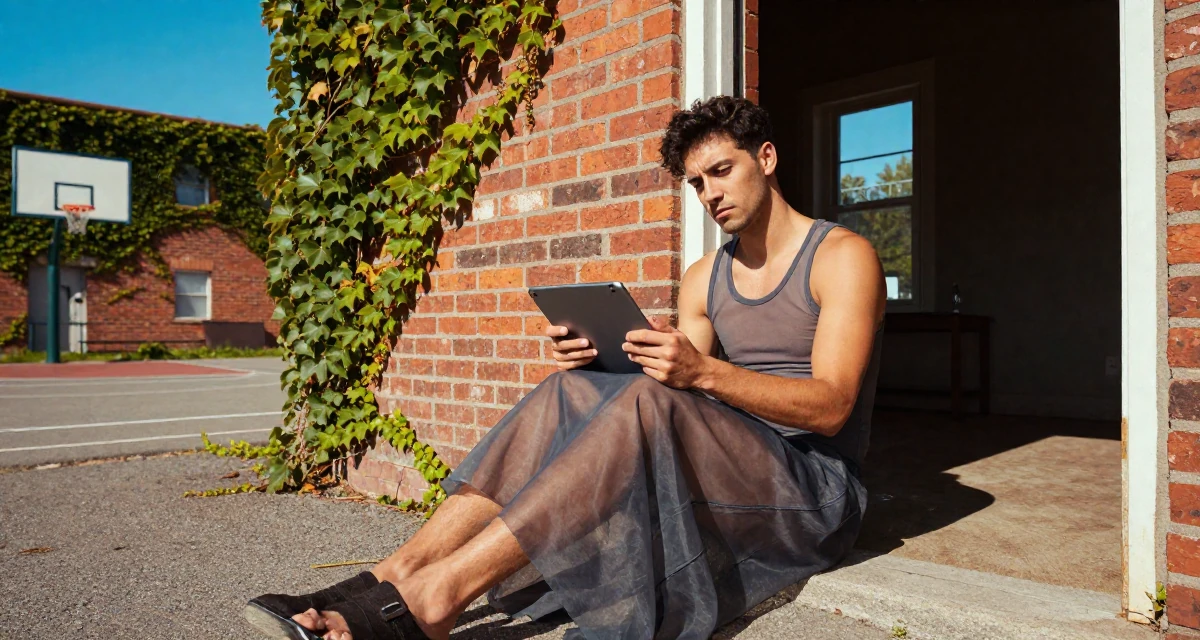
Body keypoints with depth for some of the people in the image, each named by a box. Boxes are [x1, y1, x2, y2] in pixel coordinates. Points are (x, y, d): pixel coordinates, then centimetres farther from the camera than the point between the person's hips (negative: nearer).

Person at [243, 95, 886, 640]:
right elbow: (687, 400, 5)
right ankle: (391, 578, -27)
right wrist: (602, 363, -14)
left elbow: (830, 407, -16)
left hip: (815, 488, -5)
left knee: (649, 401, -33)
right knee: (569, 393, -18)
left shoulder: (843, 256, -4)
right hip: (727, 466, 5)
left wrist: (705, 370, -31)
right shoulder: (703, 279, 13)